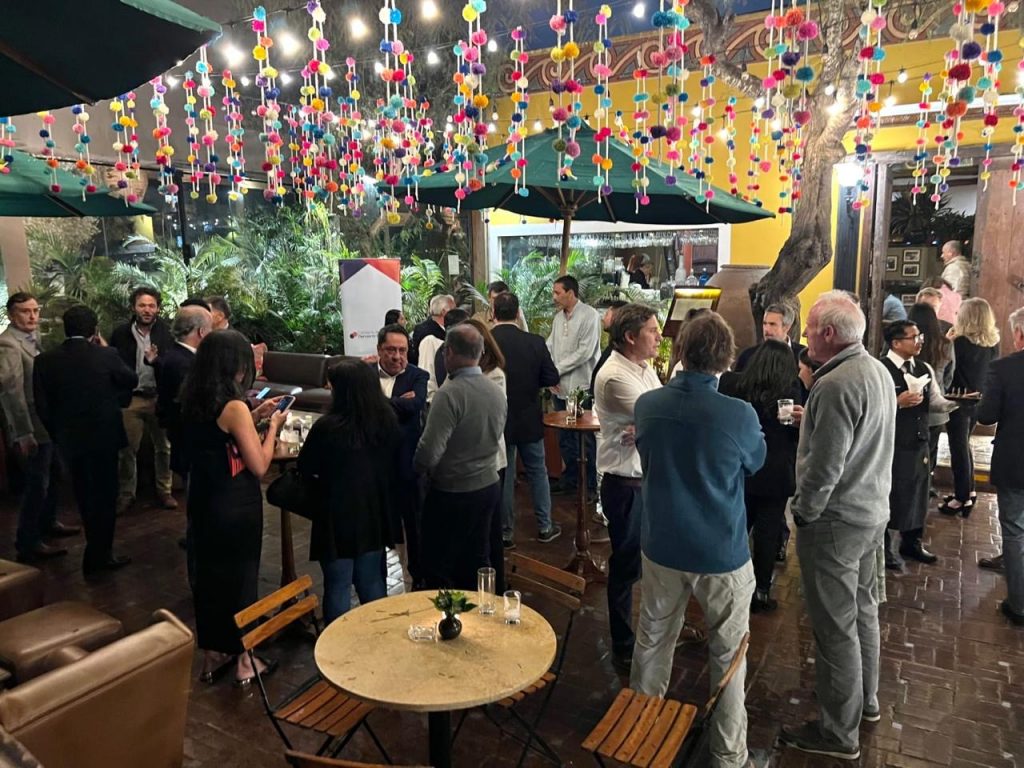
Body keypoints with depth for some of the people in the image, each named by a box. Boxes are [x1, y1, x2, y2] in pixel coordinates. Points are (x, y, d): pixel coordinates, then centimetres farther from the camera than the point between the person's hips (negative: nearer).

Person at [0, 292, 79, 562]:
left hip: (48, 422, 9)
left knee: (51, 476, 22)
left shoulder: (32, 338, 10)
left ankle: (47, 523, 40)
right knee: (37, 483, -2)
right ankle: (28, 544, 10)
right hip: (33, 428, -9)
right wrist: (24, 433, -26)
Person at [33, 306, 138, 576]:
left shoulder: (44, 361, -7)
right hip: (104, 435, -3)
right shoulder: (106, 356, -15)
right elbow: (132, 381, 2)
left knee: (84, 493, 19)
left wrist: (57, 434, 11)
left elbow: (42, 406, -3)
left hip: (69, 439, 4)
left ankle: (97, 548, 33)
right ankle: (99, 556, 14)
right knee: (104, 494, 10)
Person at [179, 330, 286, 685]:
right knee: (241, 576, 9)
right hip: (237, 508, -7)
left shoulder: (192, 402, 0)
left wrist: (254, 417, 10)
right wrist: (272, 426, -8)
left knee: (208, 574, 18)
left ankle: (213, 655, 34)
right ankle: (243, 661, 24)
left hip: (203, 502, 7)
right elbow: (259, 466, -20)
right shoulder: (234, 407, -23)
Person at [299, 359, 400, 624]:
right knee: (372, 583, 18)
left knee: (337, 585, 10)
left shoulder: (327, 427, -20)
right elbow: (395, 467, 7)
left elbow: (306, 469, -7)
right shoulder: (389, 421, -4)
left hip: (338, 516, -5)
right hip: (375, 514, 5)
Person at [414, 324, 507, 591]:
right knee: (478, 561, 20)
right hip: (488, 486, 7)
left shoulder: (450, 394, -23)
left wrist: (418, 468, -4)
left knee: (439, 569, 11)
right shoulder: (497, 391, 0)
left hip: (452, 493, -7)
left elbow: (429, 453, -24)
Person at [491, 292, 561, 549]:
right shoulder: (535, 342, -12)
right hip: (529, 419, 1)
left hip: (497, 420, -1)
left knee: (503, 476, 10)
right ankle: (545, 527, 26)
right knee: (537, 471, 16)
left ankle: (506, 532, 18)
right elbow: (552, 378, -6)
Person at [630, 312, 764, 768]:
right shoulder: (739, 415, -21)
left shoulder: (647, 404, -10)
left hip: (661, 545, 3)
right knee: (727, 652, 16)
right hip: (722, 553, -3)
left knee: (653, 640, 21)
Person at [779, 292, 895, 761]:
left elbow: (824, 466, -25)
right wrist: (813, 417, 8)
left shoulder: (837, 385, -25)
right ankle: (866, 700, 41)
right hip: (873, 511, 10)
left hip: (837, 519, -10)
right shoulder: (878, 371, 6)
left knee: (835, 626, 2)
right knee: (862, 608, 23)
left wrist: (802, 511, -12)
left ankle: (839, 734, 17)